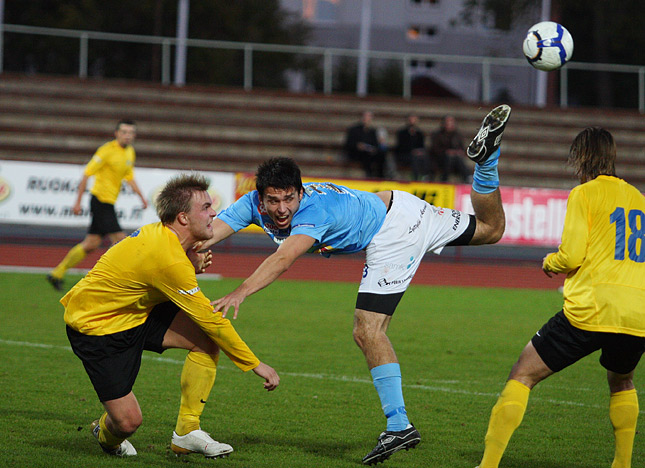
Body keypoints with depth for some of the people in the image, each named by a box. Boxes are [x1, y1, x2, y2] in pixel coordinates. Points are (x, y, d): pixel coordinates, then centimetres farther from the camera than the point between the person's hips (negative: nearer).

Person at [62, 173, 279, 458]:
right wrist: (255, 364, -17)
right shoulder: (168, 260, -30)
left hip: (134, 314, 9)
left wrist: (192, 268, -10)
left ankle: (187, 431, -2)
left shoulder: (159, 235, -2)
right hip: (94, 325, -9)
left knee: (206, 337, -9)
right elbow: (211, 320, -25)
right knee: (128, 420, -14)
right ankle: (106, 434, 25)